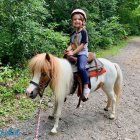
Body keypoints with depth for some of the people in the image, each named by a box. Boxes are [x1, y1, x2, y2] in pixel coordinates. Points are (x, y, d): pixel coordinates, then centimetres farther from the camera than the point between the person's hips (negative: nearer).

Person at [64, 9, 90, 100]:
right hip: (73, 54, 8)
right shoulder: (73, 33, 15)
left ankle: (86, 88, -27)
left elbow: (82, 45, -13)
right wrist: (68, 50, -13)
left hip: (82, 53, -8)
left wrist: (73, 52, -19)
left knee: (81, 67, -33)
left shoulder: (84, 32, -6)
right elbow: (71, 44, 10)